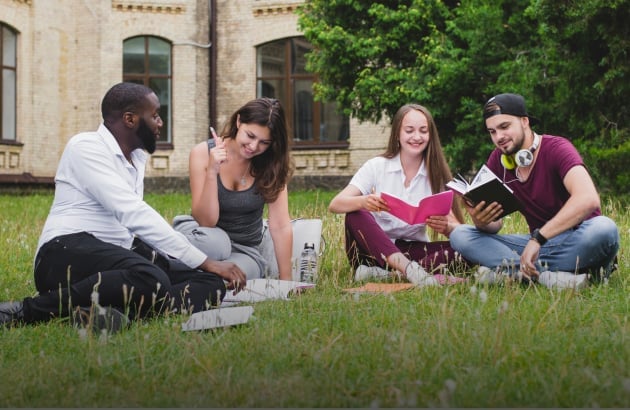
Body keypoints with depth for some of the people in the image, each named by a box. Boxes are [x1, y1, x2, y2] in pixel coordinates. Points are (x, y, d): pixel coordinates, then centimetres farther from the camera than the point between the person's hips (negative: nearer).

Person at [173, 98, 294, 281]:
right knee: (215, 241, -38)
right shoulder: (203, 153, -12)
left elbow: (281, 226, -12)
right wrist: (212, 172, -28)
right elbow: (206, 221, -16)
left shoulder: (272, 163, -7)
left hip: (245, 252, 1)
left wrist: (286, 281, -15)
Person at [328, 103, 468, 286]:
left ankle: (383, 274, -36)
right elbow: (335, 205, -16)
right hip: (374, 249, -1)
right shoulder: (376, 166, -3)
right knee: (356, 214, -30)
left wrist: (446, 227, -32)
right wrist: (363, 202, -38)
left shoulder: (436, 175, 1)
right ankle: (411, 271, -47)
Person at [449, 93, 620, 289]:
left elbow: (588, 199, -32)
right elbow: (495, 224, 3)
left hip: (578, 243, -5)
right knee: (459, 235, -13)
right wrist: (482, 223, -23)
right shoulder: (498, 160, 3)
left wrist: (537, 238, -37)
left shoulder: (556, 148, -14)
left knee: (604, 228, -39)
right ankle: (549, 275, -29)